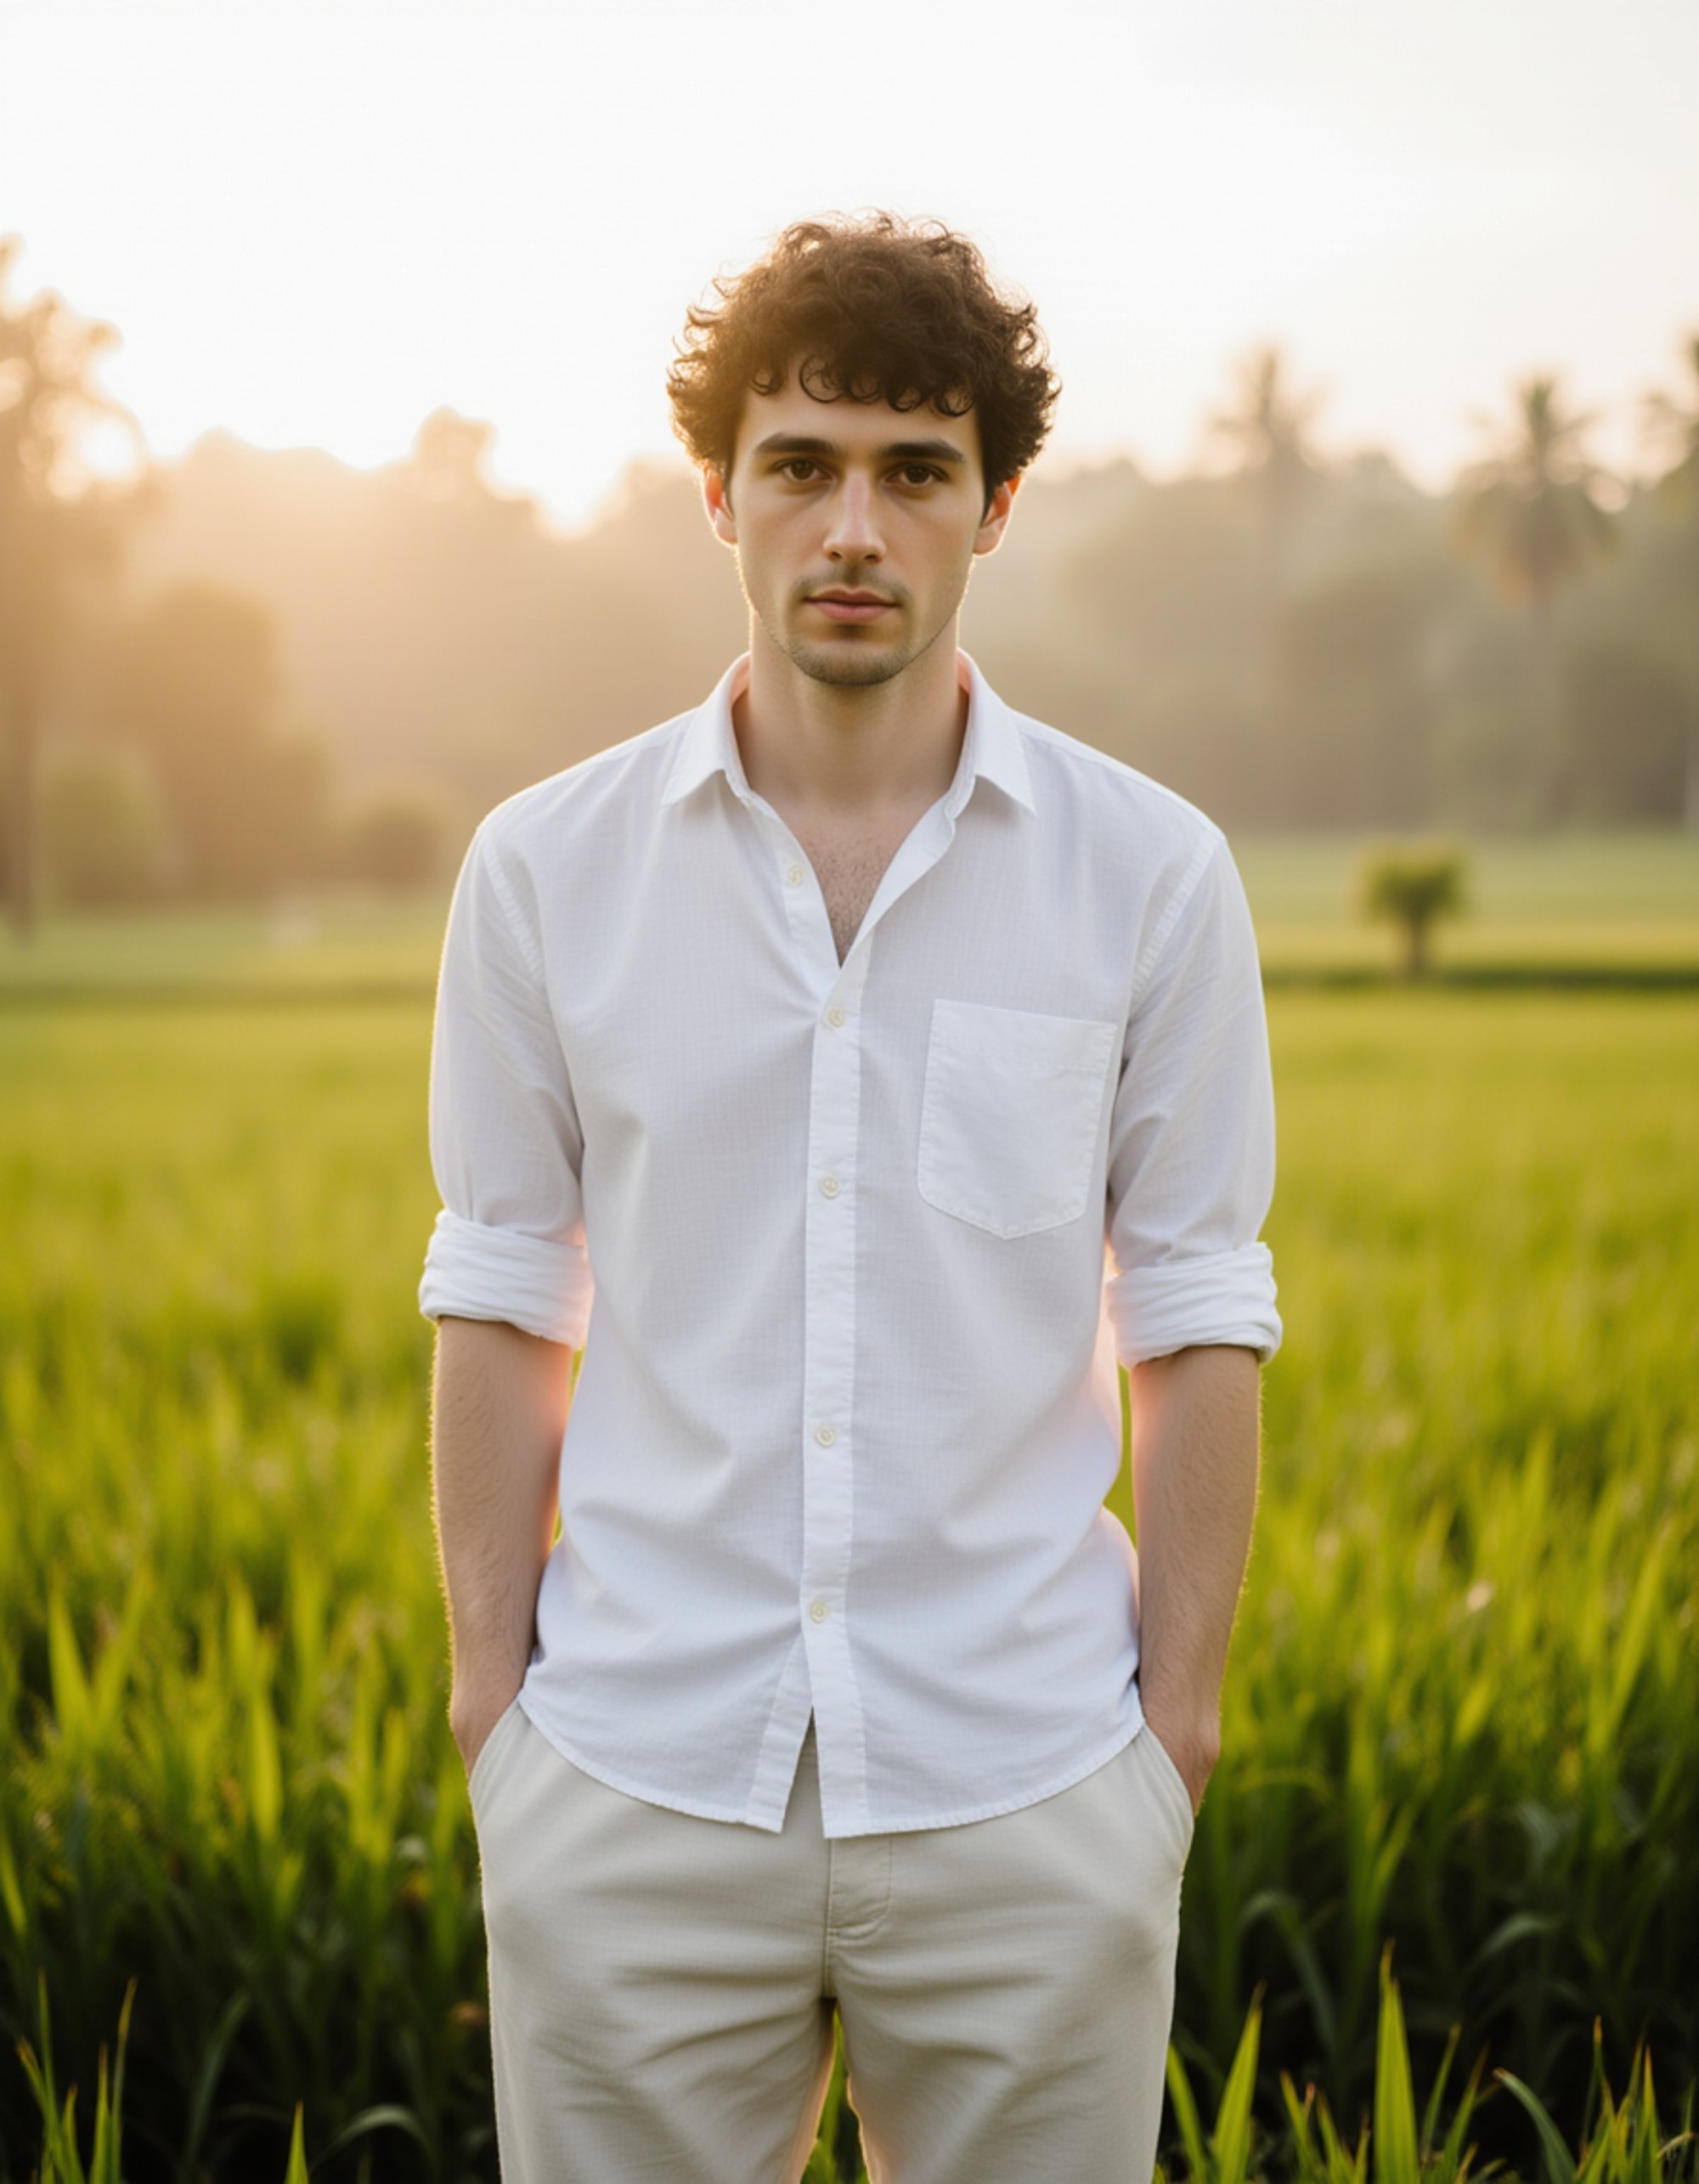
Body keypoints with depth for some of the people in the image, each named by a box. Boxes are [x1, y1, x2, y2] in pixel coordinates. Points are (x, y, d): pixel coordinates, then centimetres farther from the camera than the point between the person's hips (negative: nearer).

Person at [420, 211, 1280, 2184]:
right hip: (640, 1787, 1)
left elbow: (1197, 1320, 2)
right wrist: (489, 1691, 3)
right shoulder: (546, 870, 1)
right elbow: (503, 1303, 6)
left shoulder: (1150, 876, -1)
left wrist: (1179, 1723, 1)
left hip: (1023, 1792, 0)